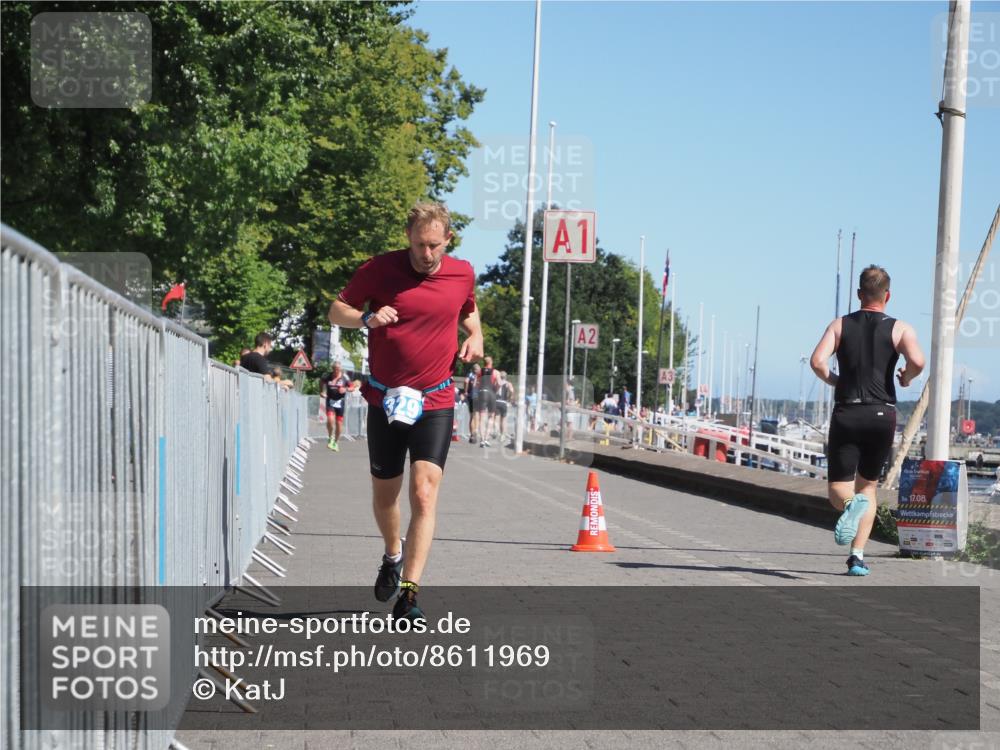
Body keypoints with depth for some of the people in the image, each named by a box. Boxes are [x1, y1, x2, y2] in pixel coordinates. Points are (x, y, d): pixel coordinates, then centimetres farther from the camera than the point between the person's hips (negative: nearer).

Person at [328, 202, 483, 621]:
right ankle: (393, 555, 44)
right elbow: (337, 310, 3)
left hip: (435, 402, 0)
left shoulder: (462, 274, 2)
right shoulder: (379, 269, -5)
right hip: (385, 400, 0)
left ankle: (409, 592, -18)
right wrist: (367, 318, -18)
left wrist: (475, 336, 3)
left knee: (424, 493, -16)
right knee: (384, 496, 12)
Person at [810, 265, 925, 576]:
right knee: (868, 486, 17)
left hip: (846, 415, -1)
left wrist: (832, 380, 10)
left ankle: (852, 504, -34)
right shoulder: (900, 328, 3)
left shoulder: (840, 325, 6)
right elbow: (917, 361, -15)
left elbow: (817, 361, -9)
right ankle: (857, 556, 8)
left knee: (839, 491, 3)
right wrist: (906, 378, 6)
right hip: (882, 416, 1)